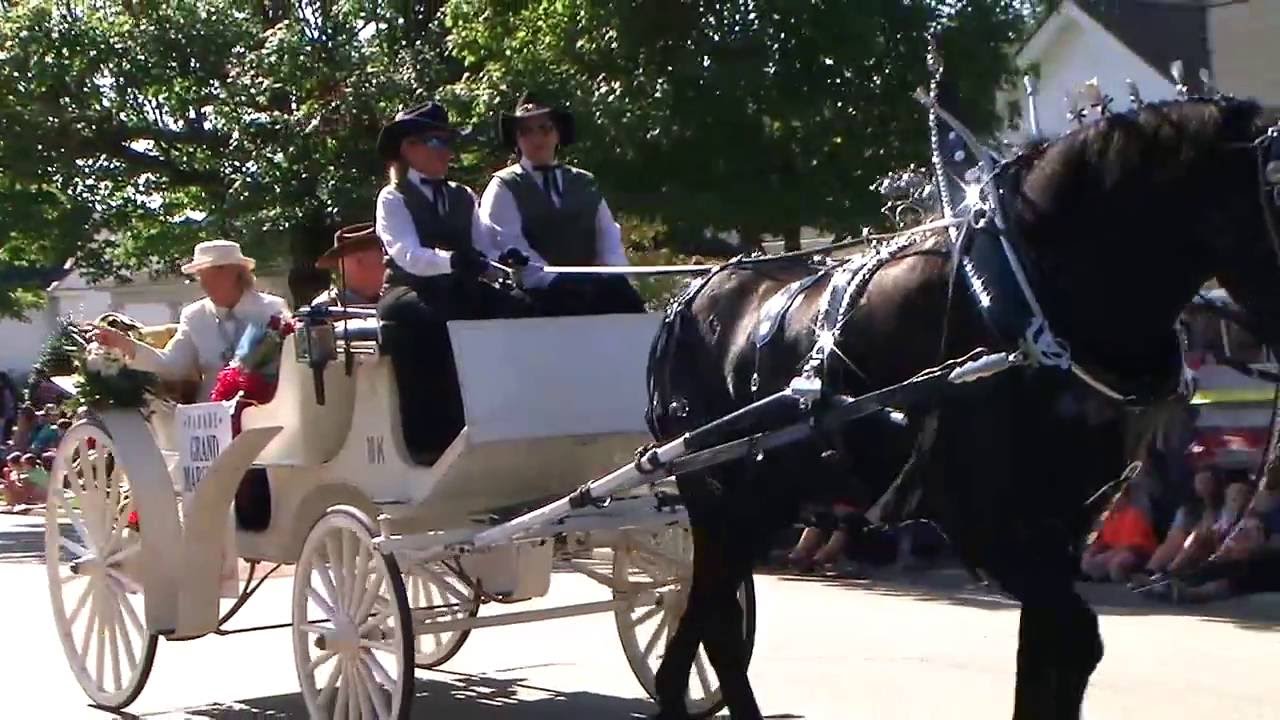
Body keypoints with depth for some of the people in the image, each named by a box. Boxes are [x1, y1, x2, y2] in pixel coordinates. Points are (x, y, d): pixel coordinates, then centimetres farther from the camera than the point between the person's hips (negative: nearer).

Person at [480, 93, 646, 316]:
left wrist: (612, 276, -7)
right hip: (540, 294, -4)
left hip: (591, 288, 4)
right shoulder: (504, 187, 8)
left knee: (623, 298, -27)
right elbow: (511, 246, -5)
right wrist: (556, 281, -19)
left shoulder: (586, 184, 23)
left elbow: (609, 235, 15)